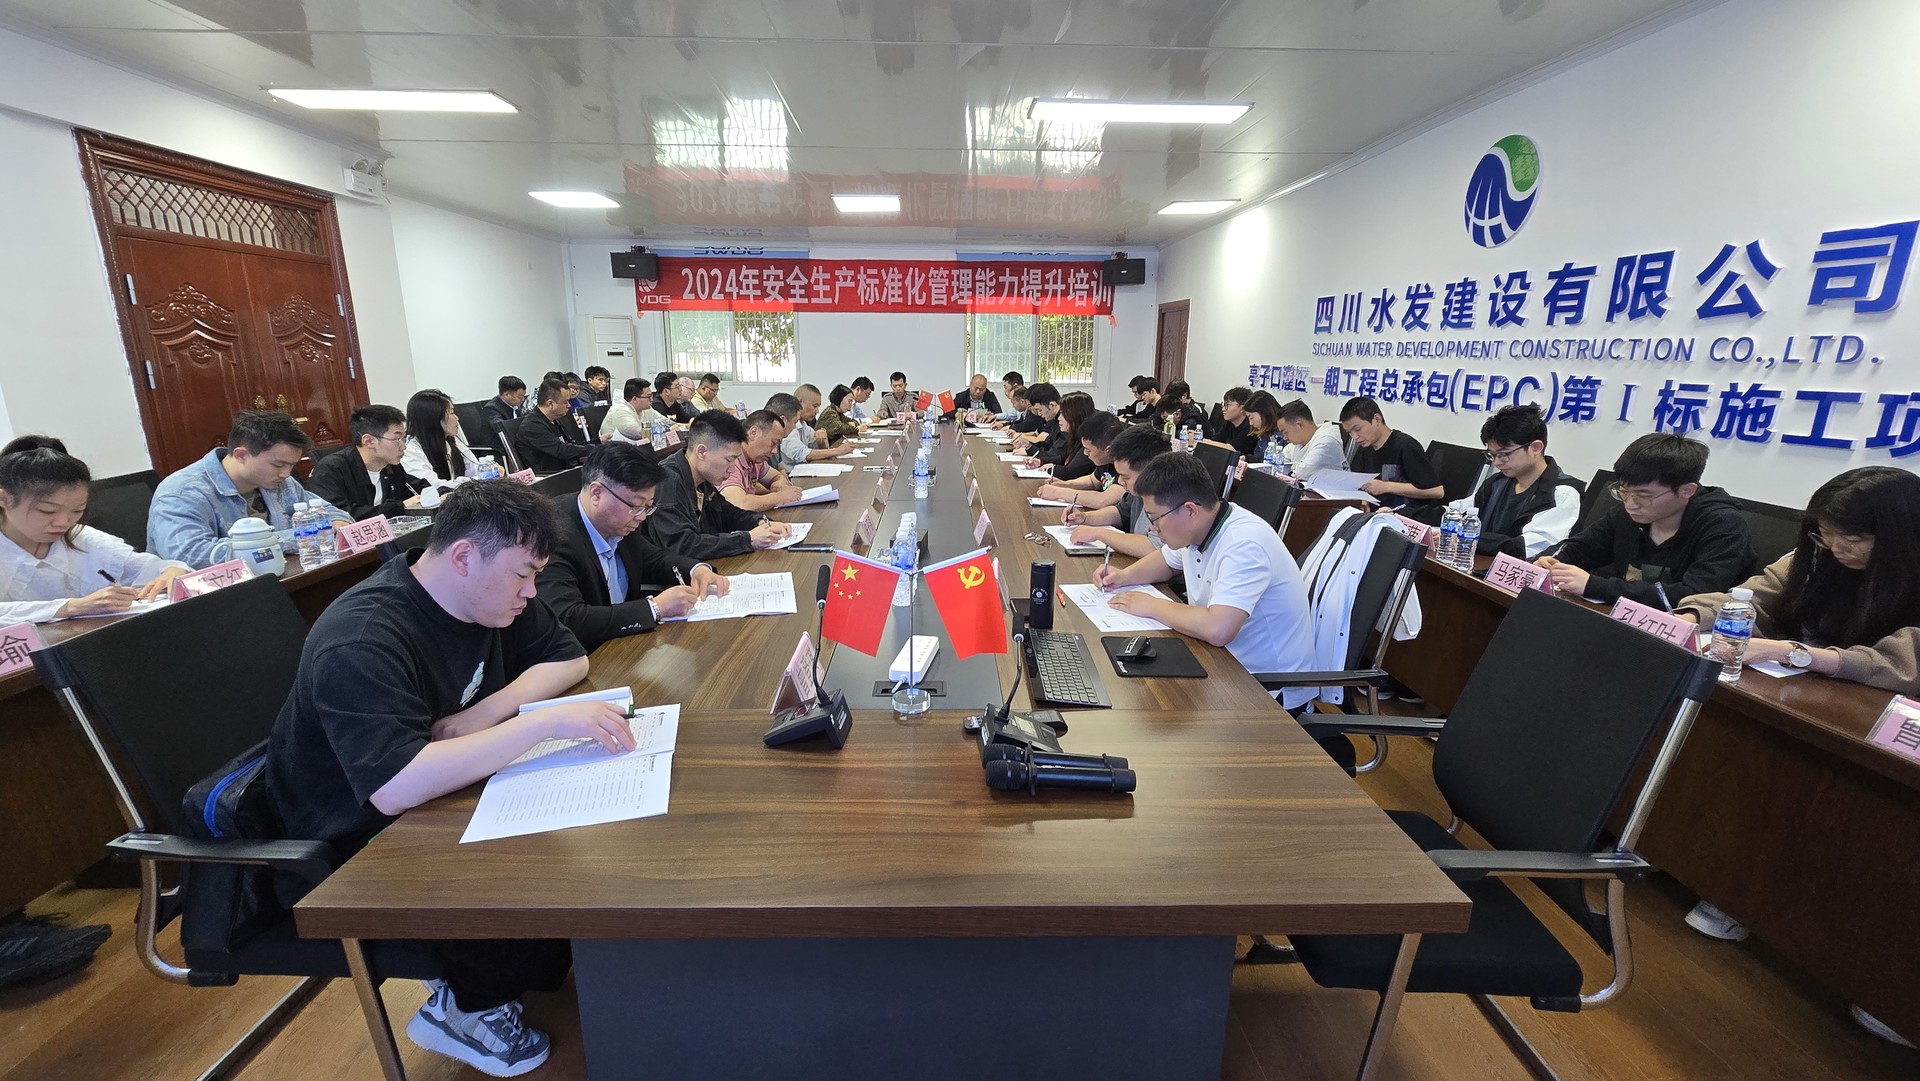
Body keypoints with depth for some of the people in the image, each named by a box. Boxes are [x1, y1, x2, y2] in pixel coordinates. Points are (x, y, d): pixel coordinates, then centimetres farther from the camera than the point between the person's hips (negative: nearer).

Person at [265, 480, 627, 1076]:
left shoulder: (488, 594, -7)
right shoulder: (360, 642, -30)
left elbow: (568, 658, 0)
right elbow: (396, 788, -42)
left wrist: (481, 716, -16)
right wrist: (543, 721, -40)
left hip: (442, 799, 8)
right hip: (352, 850, -7)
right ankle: (467, 1008, 5)